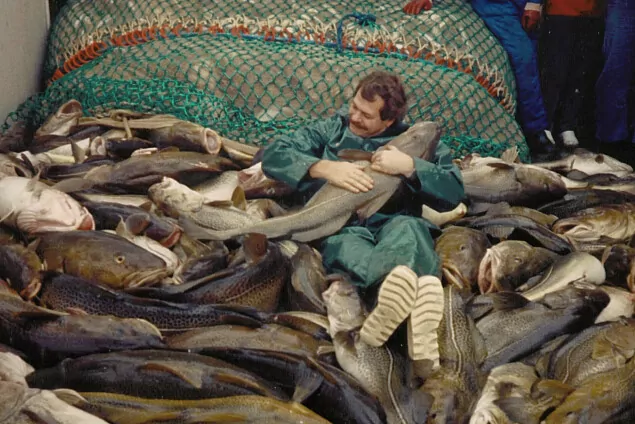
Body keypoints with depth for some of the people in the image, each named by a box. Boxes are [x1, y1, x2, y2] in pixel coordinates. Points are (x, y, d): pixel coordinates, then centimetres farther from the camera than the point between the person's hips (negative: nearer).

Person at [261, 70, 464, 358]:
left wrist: (409, 166, -5)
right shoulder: (333, 129, 24)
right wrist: (326, 168, -4)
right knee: (345, 248, -39)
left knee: (407, 228, -38)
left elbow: (453, 194, 10)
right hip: (341, 228, 0)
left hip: (393, 223, 0)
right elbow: (273, 155, 11)